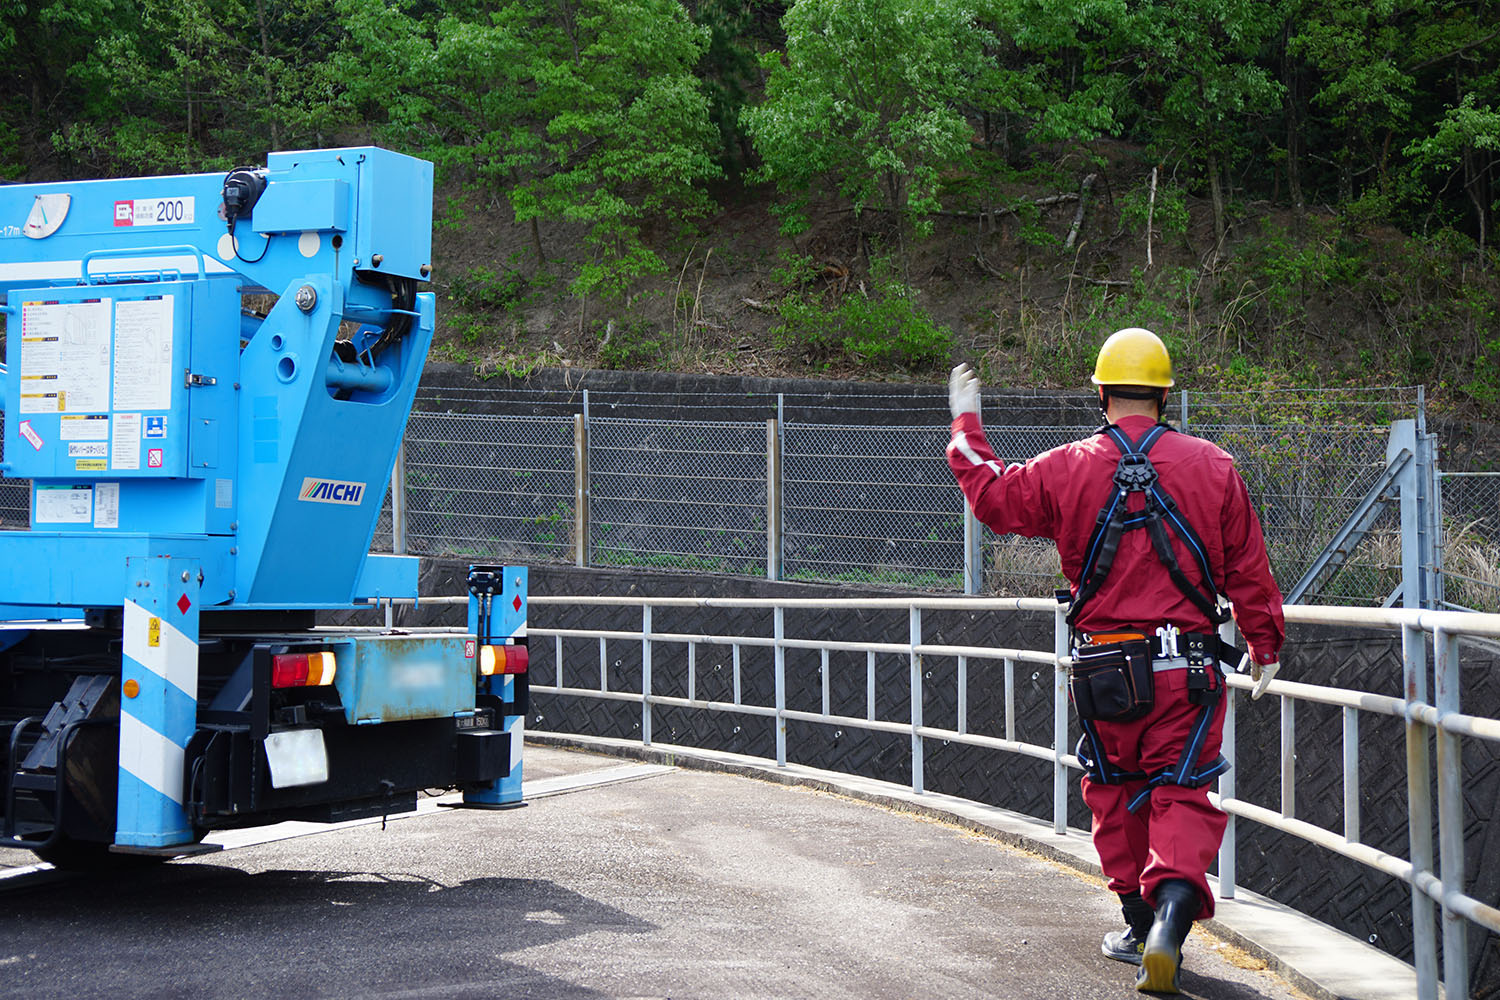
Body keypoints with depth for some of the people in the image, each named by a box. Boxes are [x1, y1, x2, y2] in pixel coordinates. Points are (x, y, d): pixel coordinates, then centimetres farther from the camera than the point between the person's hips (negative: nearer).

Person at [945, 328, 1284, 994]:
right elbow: (1248, 568, 3)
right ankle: (1173, 905, -20)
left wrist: (966, 427, 26)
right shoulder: (1212, 467, -1)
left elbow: (990, 497, 13)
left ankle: (1139, 921, 22)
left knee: (1117, 791, 17)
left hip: (1103, 668, 0)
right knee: (1182, 794, 3)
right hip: (1187, 669, 0)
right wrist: (1265, 645, 14)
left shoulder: (1066, 470, -3)